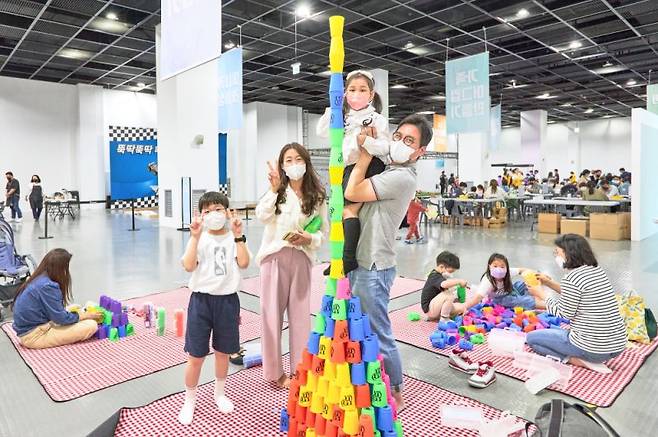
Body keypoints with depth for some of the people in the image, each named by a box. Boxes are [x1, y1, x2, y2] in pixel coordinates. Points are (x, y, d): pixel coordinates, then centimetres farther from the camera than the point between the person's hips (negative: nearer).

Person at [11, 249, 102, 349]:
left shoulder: (37, 280, 6)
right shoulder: (47, 286, -22)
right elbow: (62, 318, -19)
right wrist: (88, 315, -5)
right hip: (35, 336, -9)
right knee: (91, 325, -17)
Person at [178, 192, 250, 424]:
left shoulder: (234, 238, 1)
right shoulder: (198, 238, -2)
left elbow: (243, 263, -15)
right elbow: (189, 266, -17)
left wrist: (238, 235, -18)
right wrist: (195, 236, -22)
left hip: (227, 300, 2)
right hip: (201, 300, -1)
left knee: (223, 352, 17)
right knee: (196, 356, 5)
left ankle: (219, 393, 40)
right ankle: (189, 401, 27)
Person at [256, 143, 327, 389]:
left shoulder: (317, 196, 3)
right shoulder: (277, 191, 0)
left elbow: (325, 232, 5)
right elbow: (261, 216, -17)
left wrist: (308, 238, -13)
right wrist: (273, 190, -19)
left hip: (301, 259, 1)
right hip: (275, 257, -1)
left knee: (300, 314, 8)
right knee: (272, 313, 6)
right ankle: (274, 371, 22)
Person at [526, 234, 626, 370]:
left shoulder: (571, 278, -20)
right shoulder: (597, 269, 6)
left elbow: (564, 313, -11)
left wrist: (543, 294, 0)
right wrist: (550, 283, 16)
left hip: (592, 348, -9)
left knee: (532, 338, 6)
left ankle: (578, 361, -5)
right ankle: (591, 359, 12)